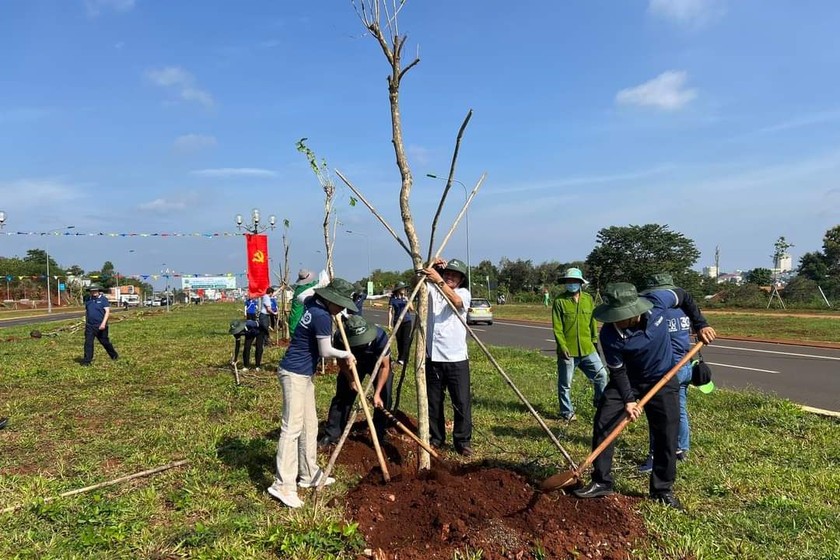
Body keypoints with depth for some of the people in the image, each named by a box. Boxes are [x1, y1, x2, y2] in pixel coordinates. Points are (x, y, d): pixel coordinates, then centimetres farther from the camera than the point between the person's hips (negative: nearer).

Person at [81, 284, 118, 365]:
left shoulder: (103, 299, -5)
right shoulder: (88, 300, 10)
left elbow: (107, 311, -12)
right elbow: (86, 312, 20)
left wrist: (103, 323, -22)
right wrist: (86, 323, 18)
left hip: (100, 326, -4)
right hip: (90, 326, 4)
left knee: (105, 342, 9)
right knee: (88, 343, -4)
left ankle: (114, 355, 28)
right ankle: (87, 361, -2)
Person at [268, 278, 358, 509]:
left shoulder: (312, 304, 6)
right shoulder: (322, 316, -20)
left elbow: (309, 292, 31)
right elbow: (325, 351, -14)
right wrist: (346, 354, 2)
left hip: (304, 374, 10)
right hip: (295, 374, -10)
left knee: (309, 425, 15)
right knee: (292, 427, -8)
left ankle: (309, 475, 25)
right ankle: (283, 484, -5)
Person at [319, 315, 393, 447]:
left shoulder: (380, 336, -40)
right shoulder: (340, 338, -34)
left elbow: (385, 366, -29)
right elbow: (341, 361, -14)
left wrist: (377, 393, -32)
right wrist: (351, 379, -24)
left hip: (378, 362, -1)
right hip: (353, 362, 1)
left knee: (384, 397, -9)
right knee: (342, 395, -1)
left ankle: (380, 436, 8)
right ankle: (331, 434, 12)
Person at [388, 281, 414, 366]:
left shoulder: (406, 298, 6)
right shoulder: (393, 299, -1)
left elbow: (412, 309, 0)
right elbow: (390, 312, -1)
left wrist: (408, 301, -14)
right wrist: (389, 324, -5)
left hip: (407, 321, 1)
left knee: (406, 340, -10)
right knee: (399, 341, 6)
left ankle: (403, 359, -13)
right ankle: (400, 357, 18)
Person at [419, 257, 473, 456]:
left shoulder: (464, 293, 2)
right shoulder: (432, 290, 8)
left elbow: (456, 301, -21)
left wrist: (439, 280, -32)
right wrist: (429, 269, -21)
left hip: (456, 358, -2)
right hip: (433, 357, 2)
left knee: (462, 402, 0)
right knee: (433, 402, 12)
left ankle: (463, 441, 13)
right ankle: (436, 437, 27)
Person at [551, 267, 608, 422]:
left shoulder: (588, 299, 6)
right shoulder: (560, 301, -7)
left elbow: (592, 322, 14)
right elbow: (557, 327, -9)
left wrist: (594, 341, 14)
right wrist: (562, 346, -16)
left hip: (587, 349, 4)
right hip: (567, 350, -4)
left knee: (601, 374, 6)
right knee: (565, 383, 6)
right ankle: (567, 412, 21)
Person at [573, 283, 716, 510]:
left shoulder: (656, 302, -28)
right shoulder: (610, 335, -30)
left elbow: (682, 296, -5)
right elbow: (617, 371, -17)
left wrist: (700, 325, -7)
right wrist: (628, 400, -26)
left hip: (662, 379, 1)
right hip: (627, 380, -1)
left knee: (667, 435, 1)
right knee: (603, 424, -6)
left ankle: (662, 489, 19)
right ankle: (601, 482, 9)